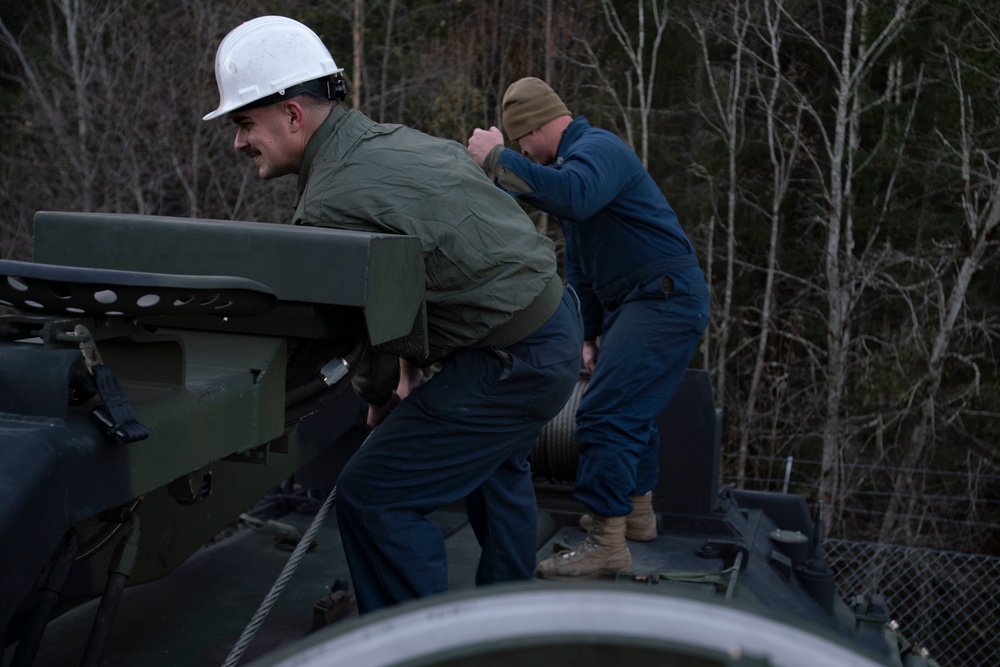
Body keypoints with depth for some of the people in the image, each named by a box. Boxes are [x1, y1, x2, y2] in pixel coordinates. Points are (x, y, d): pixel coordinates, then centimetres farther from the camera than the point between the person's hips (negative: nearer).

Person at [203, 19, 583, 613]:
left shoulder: (332, 201, -22)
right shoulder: (394, 137, 9)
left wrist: (378, 395, 7)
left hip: (511, 364, -11)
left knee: (373, 497, -5)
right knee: (496, 467, 33)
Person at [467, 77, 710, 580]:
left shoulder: (596, 150, -14)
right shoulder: (576, 157, 21)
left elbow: (573, 198, -40)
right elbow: (580, 264, 24)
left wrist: (498, 159, -33)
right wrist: (591, 333, 23)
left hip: (664, 298, -11)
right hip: (642, 301, 11)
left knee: (604, 413, -16)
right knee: (629, 408, 22)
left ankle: (607, 544, -13)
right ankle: (636, 511, 37)